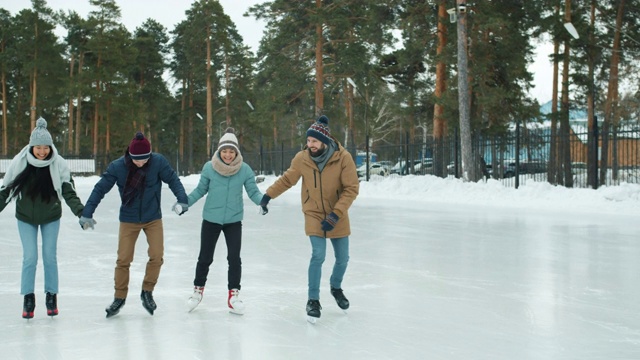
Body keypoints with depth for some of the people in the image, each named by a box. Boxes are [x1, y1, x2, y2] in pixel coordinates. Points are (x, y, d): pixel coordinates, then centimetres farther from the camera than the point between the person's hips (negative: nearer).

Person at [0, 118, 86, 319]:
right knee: (29, 258, -2)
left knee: (50, 257, 6)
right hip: (26, 217, 0)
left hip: (51, 217, 0)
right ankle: (28, 300, 11)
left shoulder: (59, 164, -16)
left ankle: (51, 297, 20)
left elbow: (68, 192, -13)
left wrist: (81, 211, -25)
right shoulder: (19, 163, -16)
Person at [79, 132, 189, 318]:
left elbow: (173, 179, -10)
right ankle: (119, 297, 17)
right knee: (123, 259, 0)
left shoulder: (159, 162, -17)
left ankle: (147, 292, 15)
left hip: (153, 218, 0)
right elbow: (100, 188, -12)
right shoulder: (117, 167, -17)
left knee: (156, 256, -7)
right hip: (129, 219, 0)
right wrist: (87, 213, -14)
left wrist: (182, 199, -25)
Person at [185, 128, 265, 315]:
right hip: (211, 219, 0)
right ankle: (198, 290, 35)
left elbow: (253, 191, -7)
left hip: (234, 220, 0)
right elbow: (200, 190, 0)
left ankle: (233, 295, 14)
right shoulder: (209, 167, -12)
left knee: (234, 258, -3)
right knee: (205, 258, 12)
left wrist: (262, 201, -27)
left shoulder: (244, 169, -11)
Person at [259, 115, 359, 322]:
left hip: (337, 217, 1)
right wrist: (268, 195, 1)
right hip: (314, 215, -1)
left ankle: (336, 287, 43)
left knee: (342, 258, 12)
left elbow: (351, 189, -17)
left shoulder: (343, 157, -19)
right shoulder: (302, 158, -13)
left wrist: (335, 215, -23)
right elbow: (287, 180, 4)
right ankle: (313, 301, 0)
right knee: (318, 255, -15)